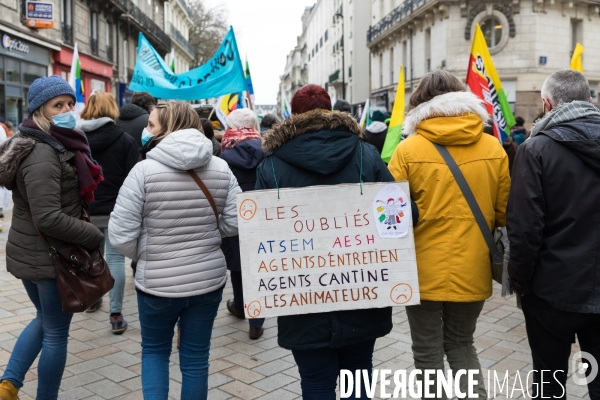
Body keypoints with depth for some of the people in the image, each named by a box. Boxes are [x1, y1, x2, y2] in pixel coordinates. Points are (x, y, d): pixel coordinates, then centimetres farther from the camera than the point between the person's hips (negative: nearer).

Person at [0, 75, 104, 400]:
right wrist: (95, 237, -17)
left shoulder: (53, 145, 9)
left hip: (29, 253, 10)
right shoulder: (42, 154, -22)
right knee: (56, 333, 7)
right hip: (51, 258, -10)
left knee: (45, 321, 26)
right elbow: (49, 218, -28)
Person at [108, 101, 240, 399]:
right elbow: (234, 224, -4)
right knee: (196, 358, 17)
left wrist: (142, 254, 7)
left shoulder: (144, 169, -15)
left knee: (154, 350, 22)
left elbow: (121, 235, -14)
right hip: (209, 279, 3)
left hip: (157, 282, -2)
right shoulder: (221, 168, -4)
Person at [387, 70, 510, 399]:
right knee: (461, 343, 23)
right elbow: (504, 213, 2)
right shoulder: (493, 148, -2)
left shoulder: (408, 150, -11)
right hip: (472, 270, 3)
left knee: (427, 352, 13)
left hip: (425, 271, -3)